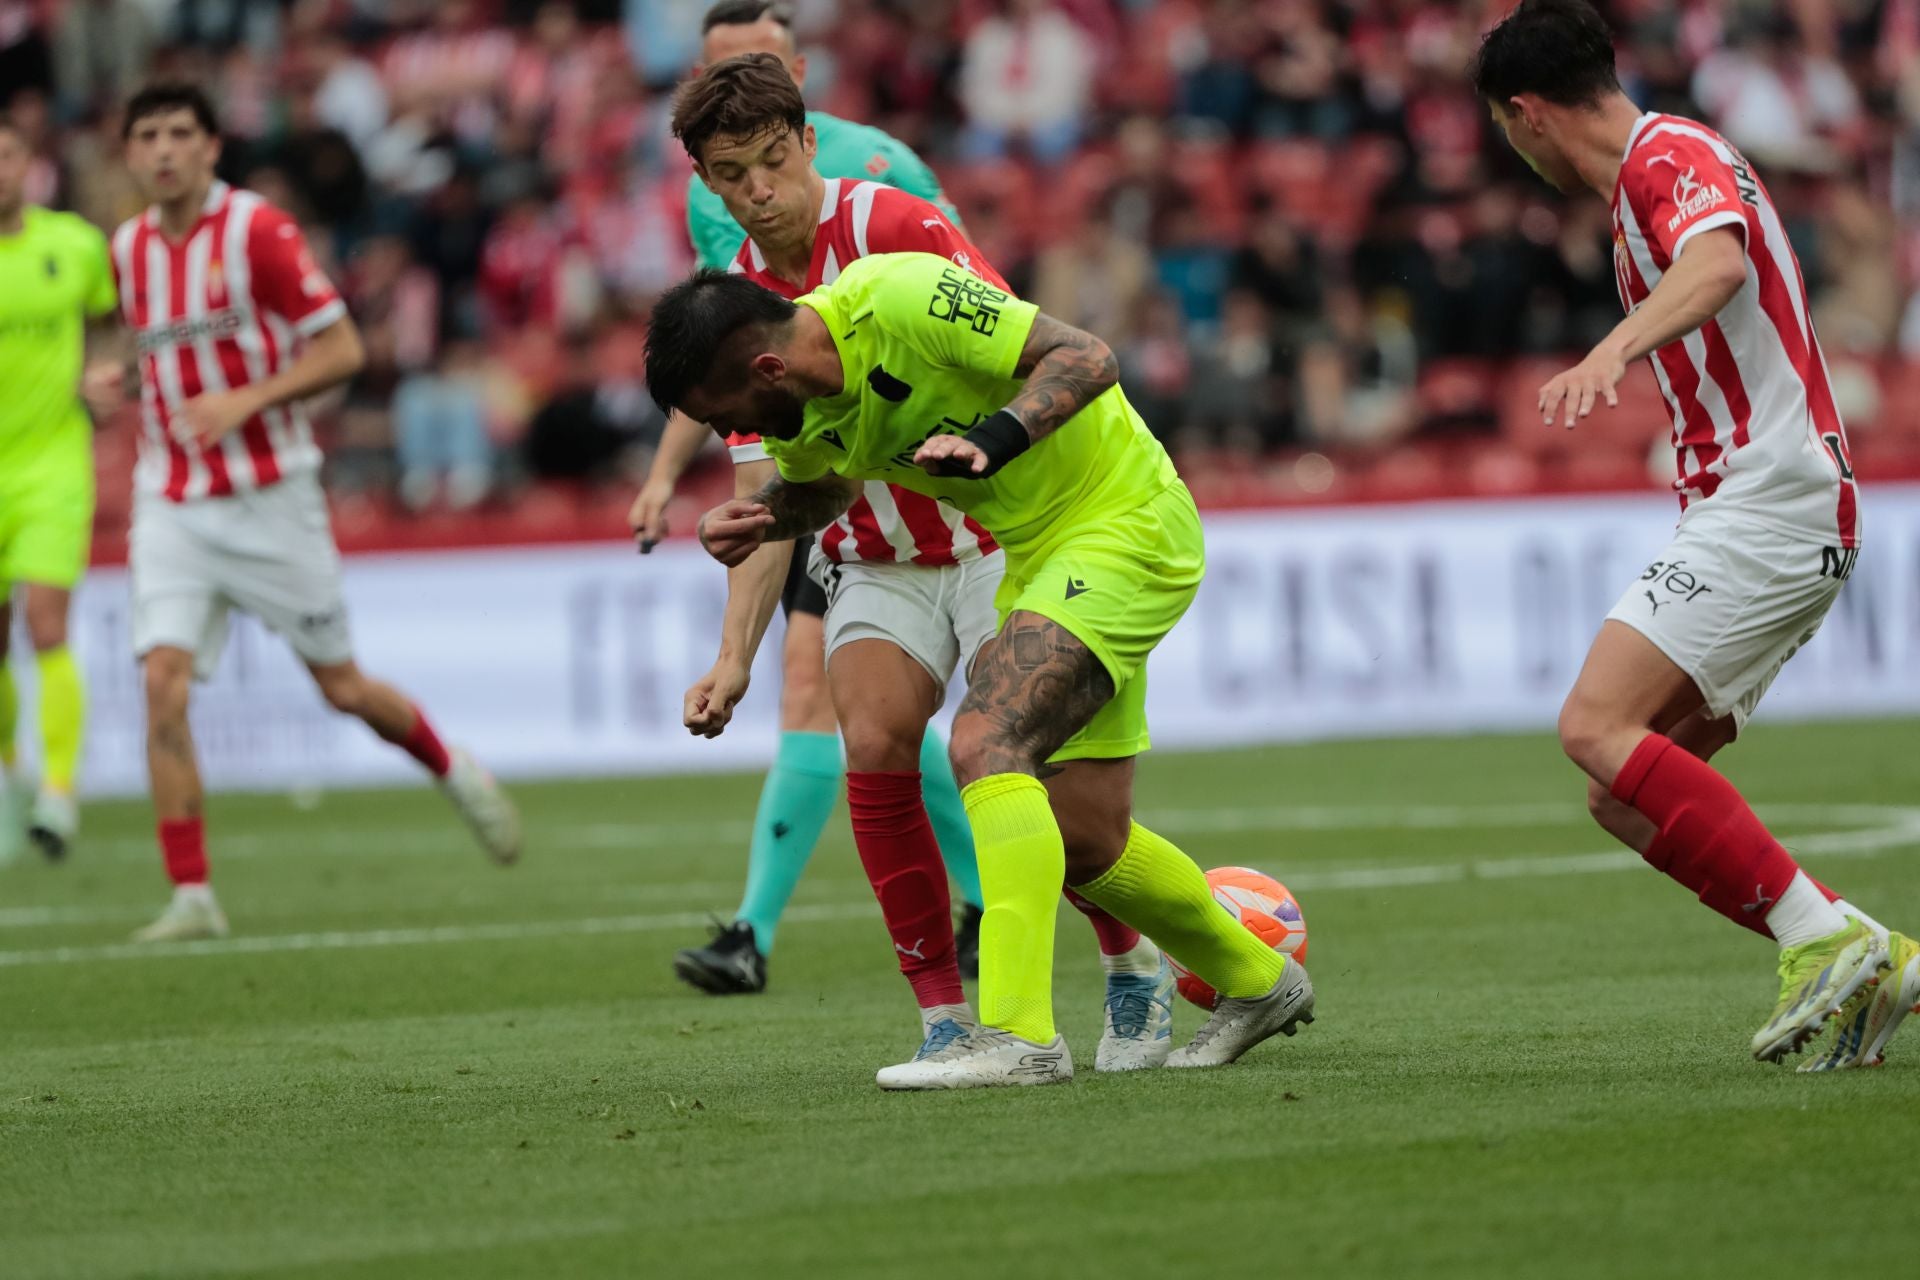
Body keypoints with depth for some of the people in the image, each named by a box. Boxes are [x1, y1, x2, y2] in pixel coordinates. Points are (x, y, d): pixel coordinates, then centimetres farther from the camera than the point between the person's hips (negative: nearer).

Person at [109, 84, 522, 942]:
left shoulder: (257, 230, -11)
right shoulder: (129, 249, 7)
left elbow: (341, 350, -11)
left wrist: (244, 401, -23)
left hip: (270, 497, -4)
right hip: (170, 506, 4)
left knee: (342, 687, 6)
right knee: (163, 682, -15)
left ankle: (454, 771, 37)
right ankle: (191, 896, -12)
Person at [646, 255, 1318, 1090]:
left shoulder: (900, 300, -27)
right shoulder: (798, 410, -2)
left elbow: (1086, 359, -25)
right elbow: (822, 486, 20)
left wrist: (990, 441, -40)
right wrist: (762, 518, -2)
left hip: (1126, 525, -9)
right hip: (1040, 551, 9)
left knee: (984, 743, -26)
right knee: (1080, 839, 11)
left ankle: (1018, 1032, -30)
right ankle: (1255, 983, 35)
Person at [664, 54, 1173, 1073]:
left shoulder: (894, 227, -15)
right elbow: (770, 505, 2)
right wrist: (735, 657, -8)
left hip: (992, 539, -4)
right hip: (875, 564, 4)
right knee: (872, 745, -19)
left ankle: (1135, 970, 11)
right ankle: (941, 1011, -11)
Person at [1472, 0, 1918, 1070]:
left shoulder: (1666, 157, -10)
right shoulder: (1663, 166, 22)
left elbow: (1719, 263, -32)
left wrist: (1613, 351, -48)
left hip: (1766, 505, -10)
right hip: (1779, 514, 10)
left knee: (1599, 727, -23)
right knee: (1628, 799, 4)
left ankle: (1825, 939, -24)